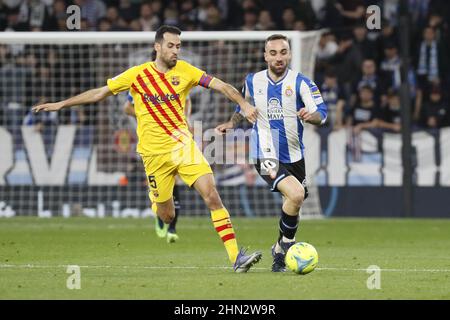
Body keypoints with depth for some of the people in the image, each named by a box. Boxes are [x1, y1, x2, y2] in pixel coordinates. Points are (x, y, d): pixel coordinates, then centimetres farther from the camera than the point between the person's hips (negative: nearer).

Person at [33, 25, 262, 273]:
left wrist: (244, 104, -20)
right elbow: (100, 93, 7)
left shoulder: (184, 71, 1)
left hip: (183, 144, 1)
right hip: (154, 152, -1)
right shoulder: (137, 74, -2)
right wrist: (61, 104, 8)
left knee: (211, 195, -16)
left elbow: (220, 85, -3)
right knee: (166, 215, 1)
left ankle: (236, 257, -18)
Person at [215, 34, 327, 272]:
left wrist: (311, 115, -37)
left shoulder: (300, 82, -7)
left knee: (294, 205, 13)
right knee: (295, 194, -25)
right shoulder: (253, 81, 0)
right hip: (266, 155, -2)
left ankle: (280, 252, 36)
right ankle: (286, 242, -6)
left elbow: (321, 114, -15)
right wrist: (232, 123, 7)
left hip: (294, 155, 2)